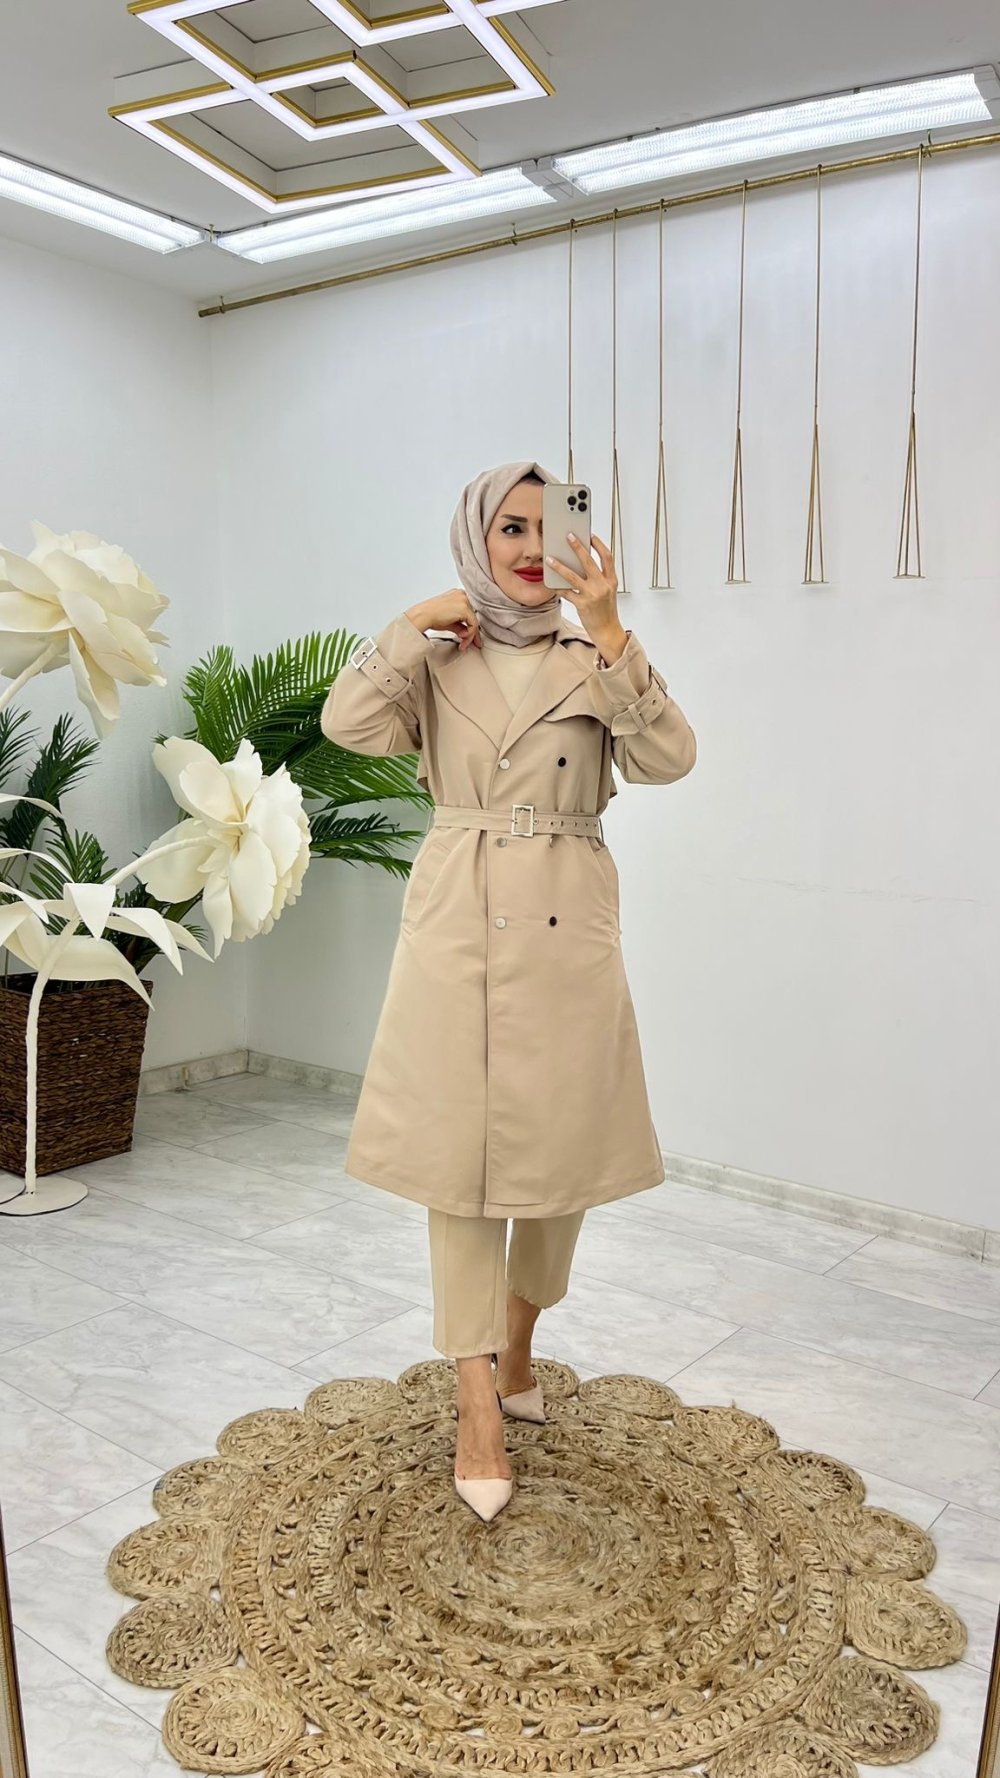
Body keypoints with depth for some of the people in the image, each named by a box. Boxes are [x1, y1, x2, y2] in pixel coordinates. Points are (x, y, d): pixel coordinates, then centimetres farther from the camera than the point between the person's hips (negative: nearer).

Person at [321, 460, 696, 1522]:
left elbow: (666, 758, -10)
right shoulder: (433, 659, 8)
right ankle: (479, 1406, 12)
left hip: (566, 926, 1)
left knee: (562, 1149, 8)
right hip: (456, 925, -1)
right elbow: (348, 723, -9)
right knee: (457, 1154, 0)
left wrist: (608, 632, -17)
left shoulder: (595, 659, 8)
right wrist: (415, 622, -7)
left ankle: (517, 1342, 35)